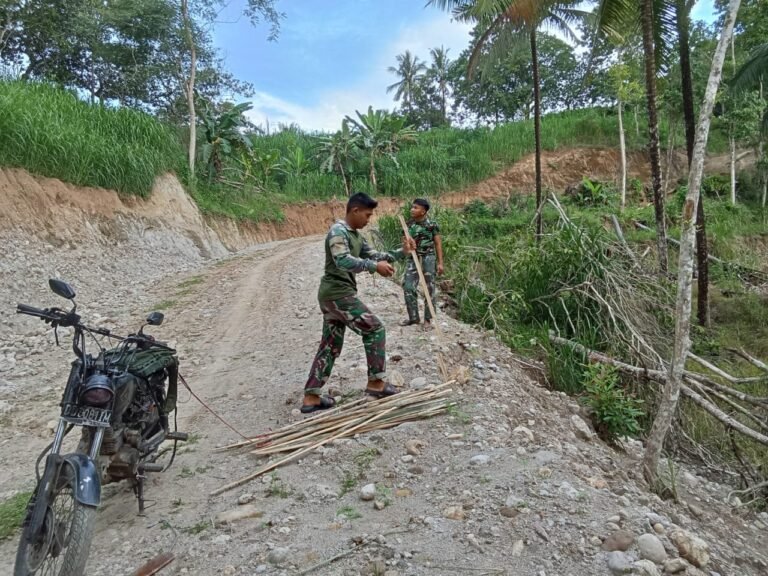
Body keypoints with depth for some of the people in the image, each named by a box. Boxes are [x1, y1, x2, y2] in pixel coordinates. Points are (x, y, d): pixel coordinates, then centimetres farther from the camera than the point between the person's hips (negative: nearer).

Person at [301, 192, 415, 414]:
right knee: (374, 329, -3)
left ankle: (311, 397, 15)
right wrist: (375, 267, -32)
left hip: (334, 294, 10)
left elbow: (374, 255, 19)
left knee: (330, 345, 11)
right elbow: (343, 261, -28)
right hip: (337, 293, -10)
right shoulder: (338, 231, -14)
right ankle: (375, 382, 6)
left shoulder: (356, 235, 17)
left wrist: (401, 252, 7)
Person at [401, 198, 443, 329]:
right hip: (413, 258, 4)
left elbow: (438, 244, -2)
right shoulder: (409, 224, 6)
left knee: (429, 289, 2)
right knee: (408, 287, -1)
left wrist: (440, 262, -6)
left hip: (428, 258, -4)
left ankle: (428, 319, 12)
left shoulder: (432, 225, -5)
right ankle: (413, 317, 13)